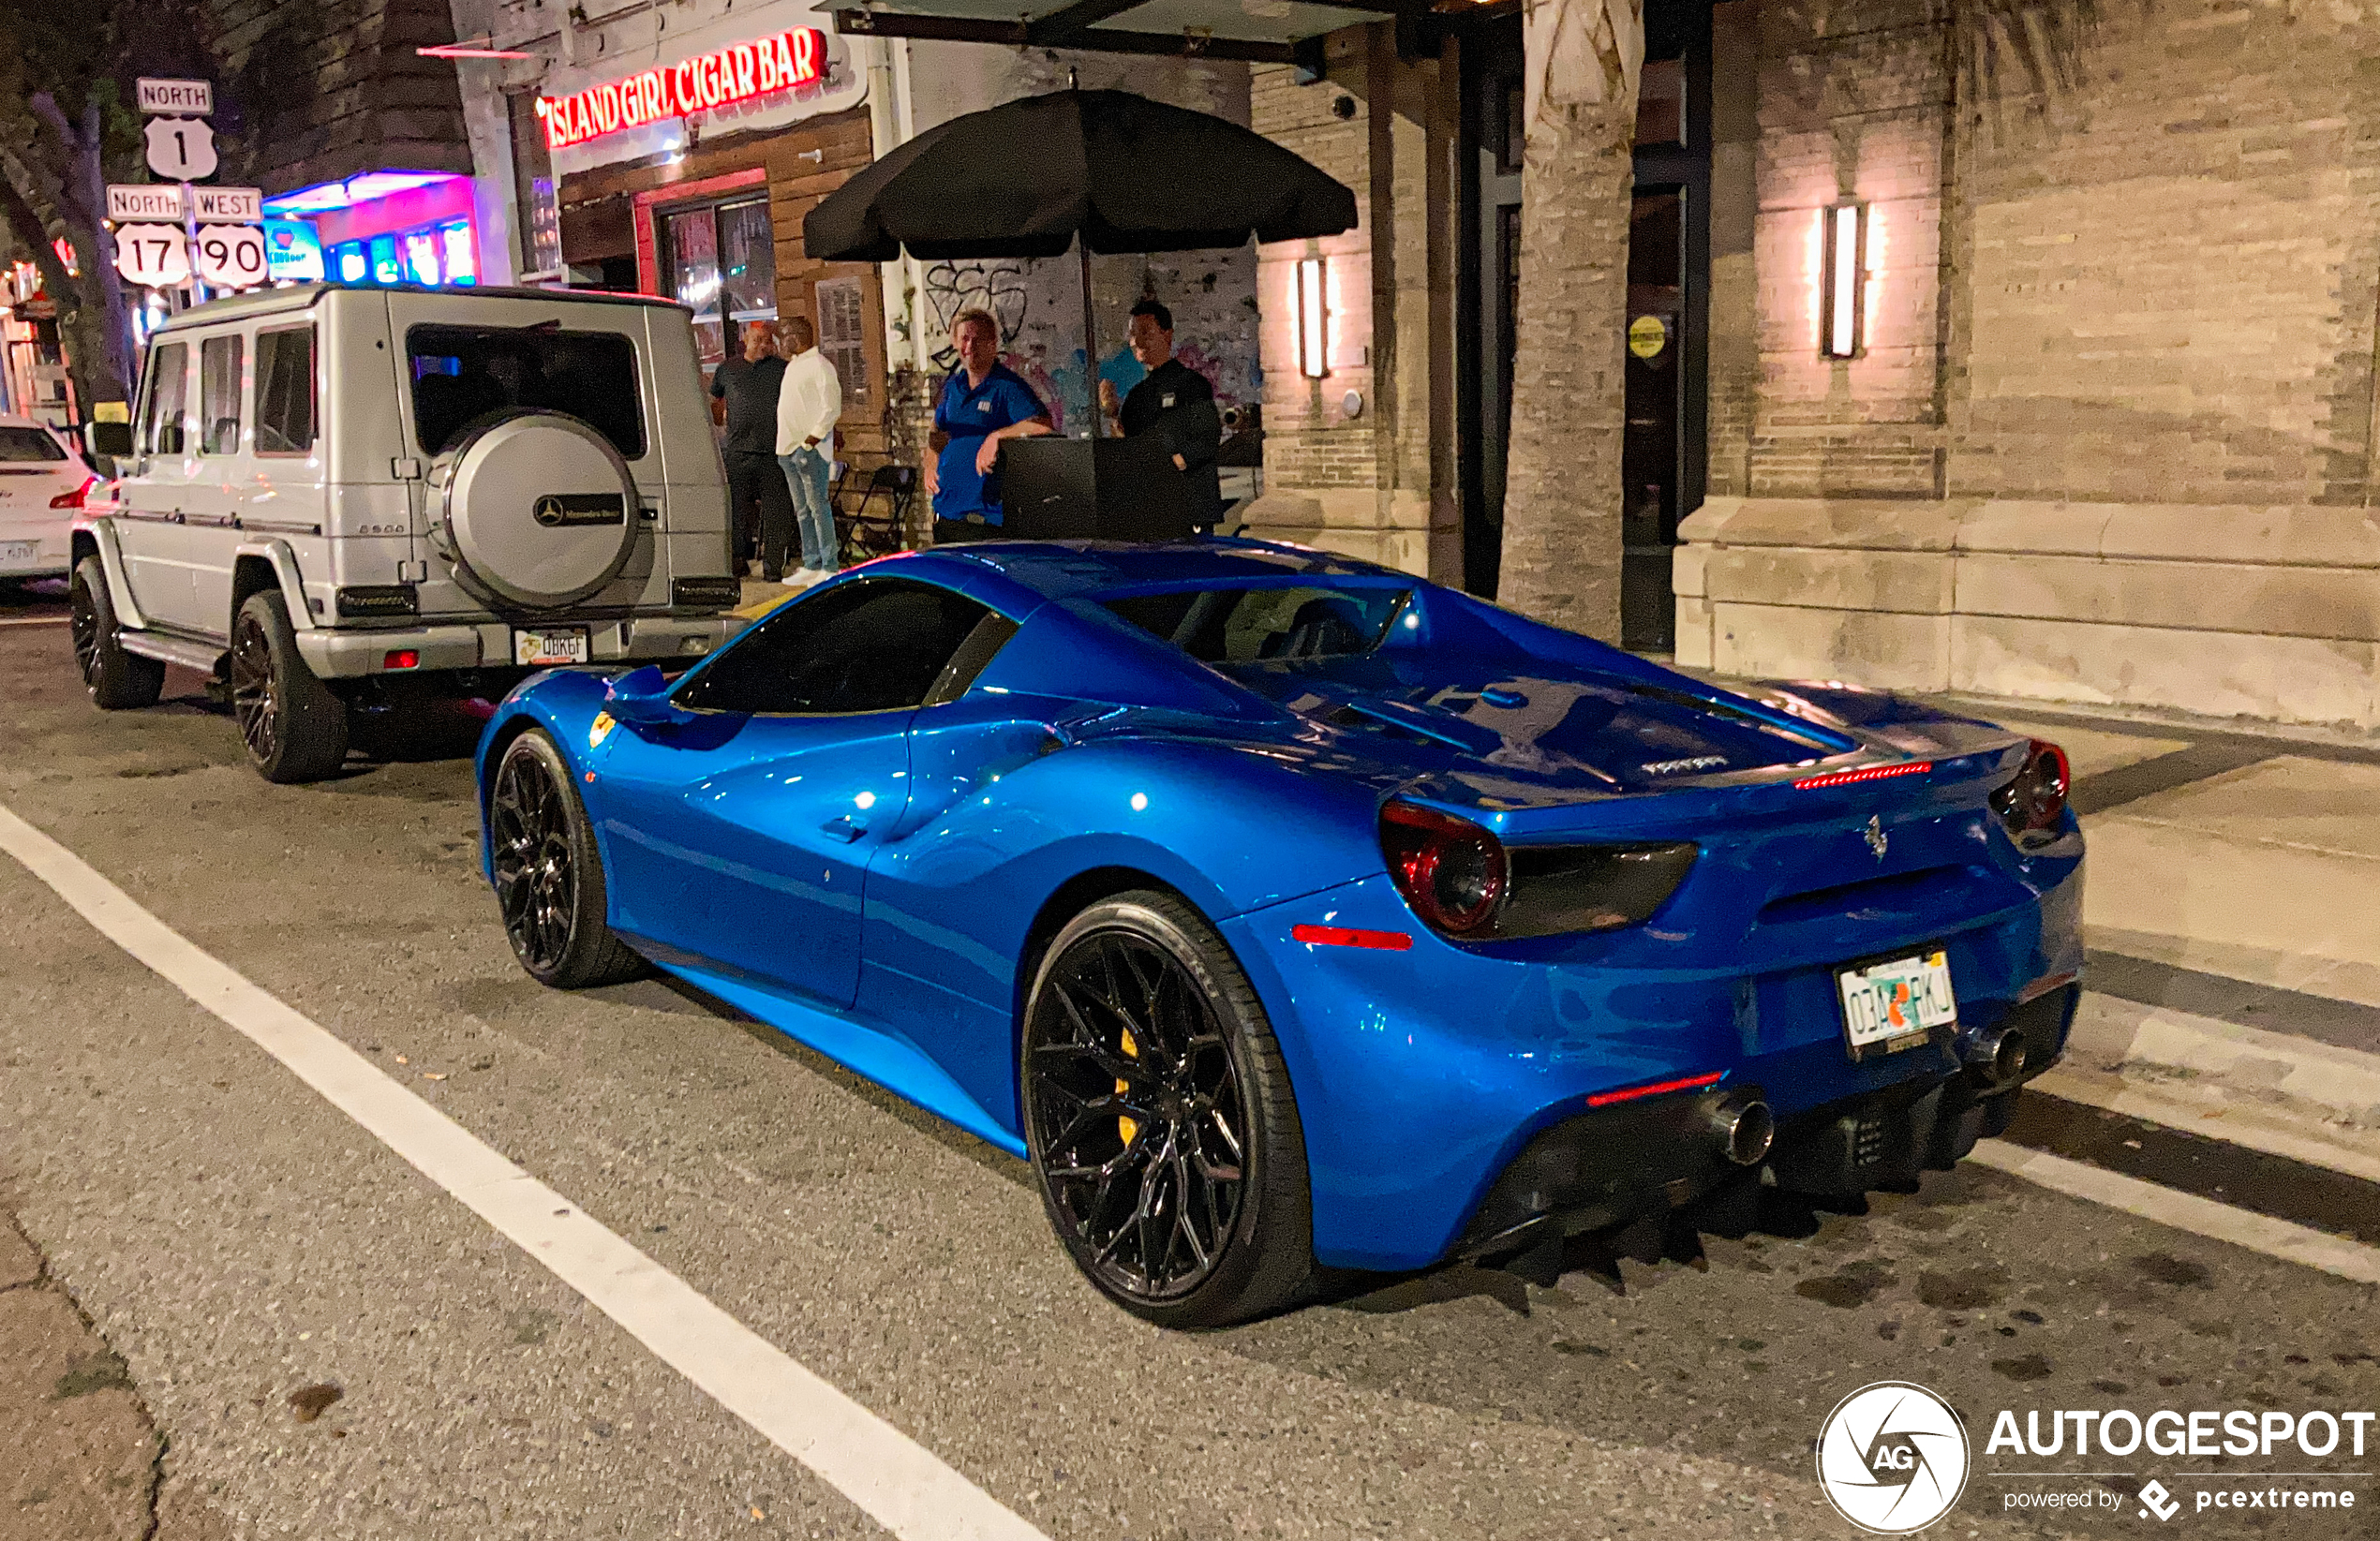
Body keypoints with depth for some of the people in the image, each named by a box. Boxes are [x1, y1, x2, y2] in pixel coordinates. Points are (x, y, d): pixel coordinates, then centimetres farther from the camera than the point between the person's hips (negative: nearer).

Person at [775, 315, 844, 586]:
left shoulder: (820, 366, -10)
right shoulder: (792, 365, 18)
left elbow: (832, 407, -16)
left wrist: (813, 437, -19)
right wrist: (786, 443, 16)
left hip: (811, 449, -9)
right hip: (789, 448, 9)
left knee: (819, 507, -7)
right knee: (802, 511, 11)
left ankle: (829, 568, -5)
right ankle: (811, 566, 16)